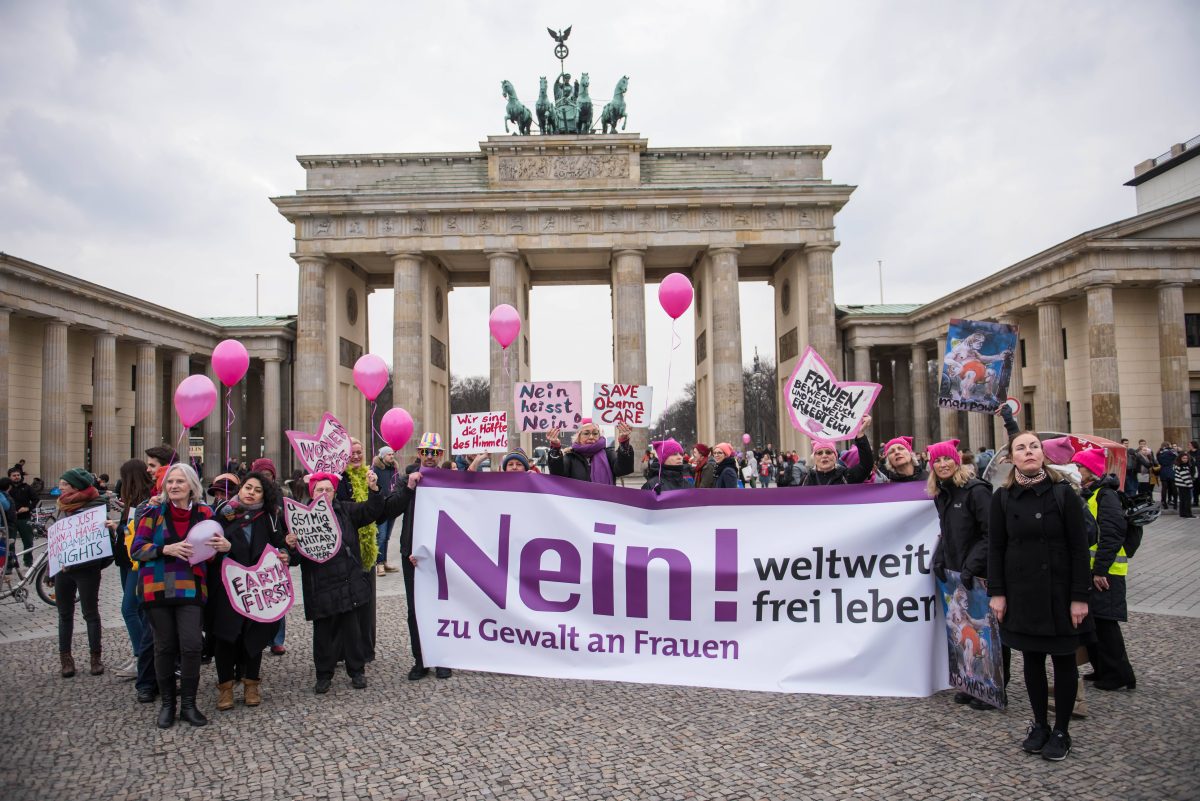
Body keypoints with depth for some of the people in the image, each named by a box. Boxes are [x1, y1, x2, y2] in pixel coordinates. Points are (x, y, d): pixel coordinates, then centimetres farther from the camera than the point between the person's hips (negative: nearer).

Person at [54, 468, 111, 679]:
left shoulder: (94, 507, -12)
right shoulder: (64, 507, 10)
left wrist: (74, 561, -21)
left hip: (86, 568, -7)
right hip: (62, 567, 7)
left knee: (90, 613, 2)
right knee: (65, 614, 11)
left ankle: (95, 657, 11)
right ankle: (65, 657, 19)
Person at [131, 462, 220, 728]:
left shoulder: (205, 513, 5)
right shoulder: (154, 513, 2)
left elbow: (212, 550, 14)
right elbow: (137, 549, -3)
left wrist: (222, 545, -10)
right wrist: (166, 549, -19)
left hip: (191, 589, 0)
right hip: (158, 588, 0)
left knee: (191, 645, -7)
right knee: (165, 646, 7)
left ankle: (188, 704, 9)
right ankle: (167, 703, 22)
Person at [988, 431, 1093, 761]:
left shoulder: (1063, 493, -5)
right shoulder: (1002, 498, 1)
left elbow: (1079, 547, -6)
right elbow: (995, 547, 3)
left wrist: (1080, 596, -9)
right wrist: (997, 592, -2)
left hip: (1059, 591, -2)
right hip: (1021, 591, 2)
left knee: (1063, 659, 6)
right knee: (1032, 659, 11)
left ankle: (1061, 731, 20)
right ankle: (1039, 725, 25)